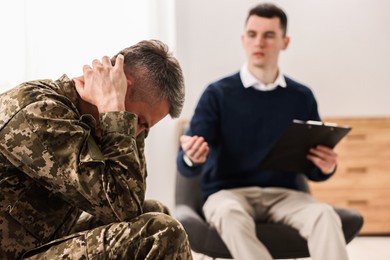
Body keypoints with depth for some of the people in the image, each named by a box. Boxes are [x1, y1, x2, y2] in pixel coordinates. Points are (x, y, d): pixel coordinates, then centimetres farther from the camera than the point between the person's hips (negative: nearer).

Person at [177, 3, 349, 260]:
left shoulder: (301, 97, 8)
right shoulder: (217, 94, 0)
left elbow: (312, 169, 12)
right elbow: (186, 167, -6)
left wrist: (326, 168, -12)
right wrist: (191, 158, -31)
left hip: (283, 194, 2)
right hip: (227, 192, -2)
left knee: (324, 214, -30)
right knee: (231, 215, -37)